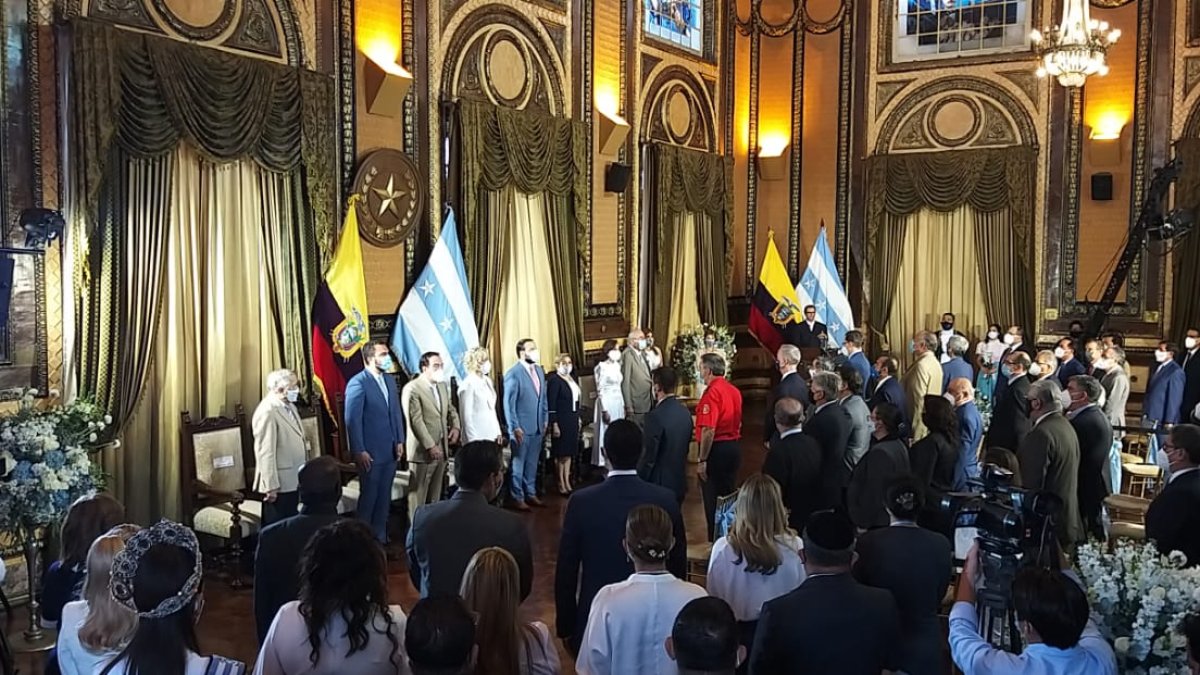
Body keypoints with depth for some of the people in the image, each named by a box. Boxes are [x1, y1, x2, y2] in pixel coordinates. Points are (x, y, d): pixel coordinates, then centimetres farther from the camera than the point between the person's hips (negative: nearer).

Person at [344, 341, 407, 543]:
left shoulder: (390, 380, 9)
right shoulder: (357, 383, -14)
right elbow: (352, 420, -15)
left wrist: (400, 441, 8)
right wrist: (359, 451, -16)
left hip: (390, 450, 6)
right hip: (371, 452, -6)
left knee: (384, 497, 14)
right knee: (369, 497, 6)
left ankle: (380, 537, 27)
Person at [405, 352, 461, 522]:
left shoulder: (443, 386, 11)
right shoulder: (412, 388, -14)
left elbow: (450, 409, 24)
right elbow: (416, 420, -19)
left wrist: (455, 426, 4)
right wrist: (430, 446, -20)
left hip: (442, 448, 7)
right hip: (422, 451, -7)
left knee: (435, 494, 15)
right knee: (418, 495, 1)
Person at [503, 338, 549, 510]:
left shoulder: (539, 370, 8)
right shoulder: (513, 374, -14)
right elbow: (509, 403, -15)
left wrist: (545, 420, 12)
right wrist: (515, 428, -16)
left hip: (538, 427, 7)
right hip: (522, 428, -6)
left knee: (532, 464, 15)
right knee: (518, 464, 5)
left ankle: (530, 493, 27)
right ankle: (517, 498, 15)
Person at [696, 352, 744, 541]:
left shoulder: (712, 393, -18)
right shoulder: (734, 391, 8)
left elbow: (708, 431, -22)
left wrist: (702, 460, -19)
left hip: (716, 449, -8)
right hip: (734, 447, 8)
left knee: (713, 500, 2)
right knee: (728, 496, 17)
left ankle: (716, 542, 8)